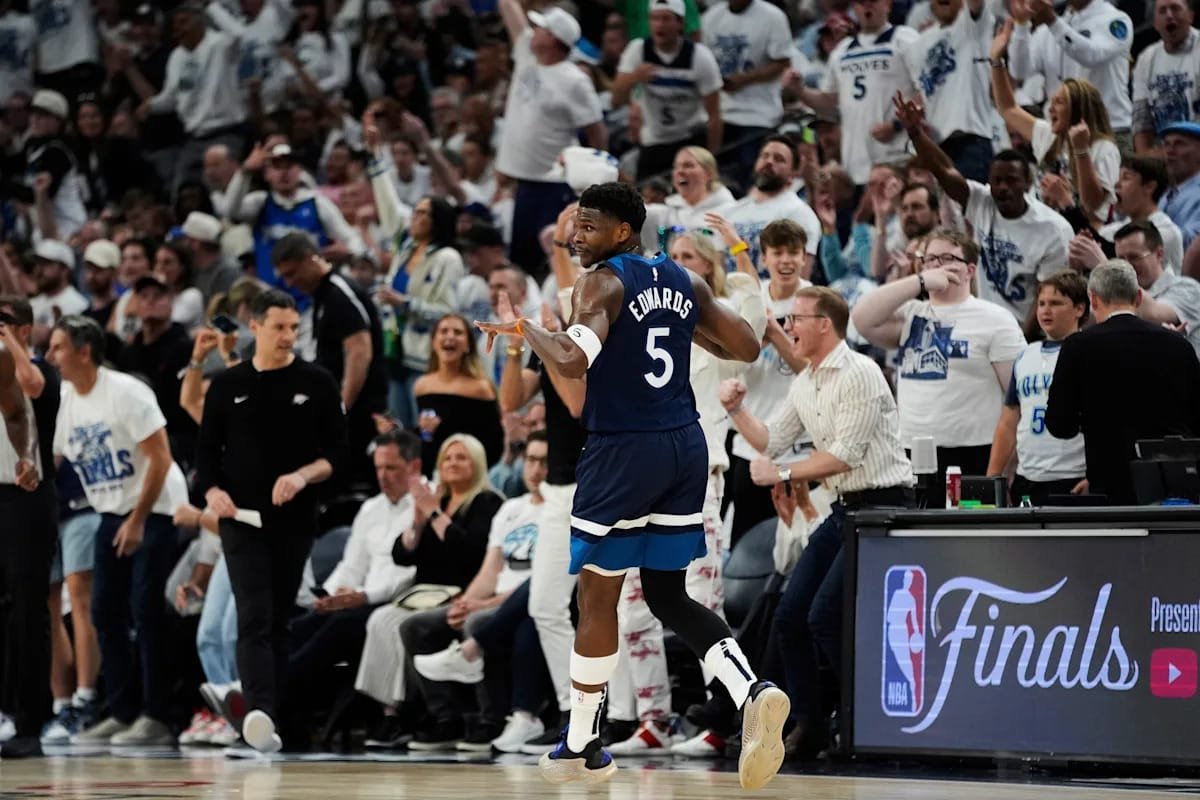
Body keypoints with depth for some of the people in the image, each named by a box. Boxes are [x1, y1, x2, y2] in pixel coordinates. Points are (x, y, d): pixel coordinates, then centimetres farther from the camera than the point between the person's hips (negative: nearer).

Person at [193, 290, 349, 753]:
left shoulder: (316, 384, 4)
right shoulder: (227, 386, 6)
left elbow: (337, 454, 2)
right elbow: (207, 451, 9)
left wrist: (303, 475, -17)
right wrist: (212, 491, -10)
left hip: (294, 522, 1)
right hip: (242, 520, -1)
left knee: (280, 621, 8)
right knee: (254, 617, -15)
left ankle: (267, 718, 16)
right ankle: (260, 713, -30)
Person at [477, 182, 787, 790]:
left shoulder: (602, 283, -11)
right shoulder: (683, 281, 10)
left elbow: (572, 361, -26)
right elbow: (745, 349, 13)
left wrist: (521, 327, -9)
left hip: (623, 451, -7)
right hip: (685, 444, 7)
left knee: (597, 599, 7)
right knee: (668, 597, 14)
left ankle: (581, 748, 17)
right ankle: (753, 693, -10)